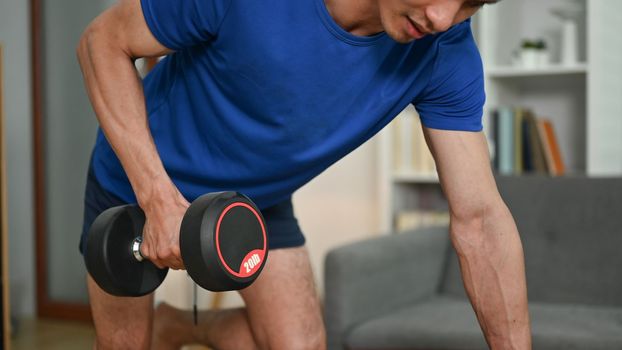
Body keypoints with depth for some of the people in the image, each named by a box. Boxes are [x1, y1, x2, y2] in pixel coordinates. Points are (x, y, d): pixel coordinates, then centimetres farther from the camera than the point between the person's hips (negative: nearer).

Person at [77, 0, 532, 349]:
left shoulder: (448, 50, -25)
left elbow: (480, 219, -21)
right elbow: (104, 43, -22)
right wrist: (159, 202, -30)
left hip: (261, 195, 3)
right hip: (138, 180, -2)